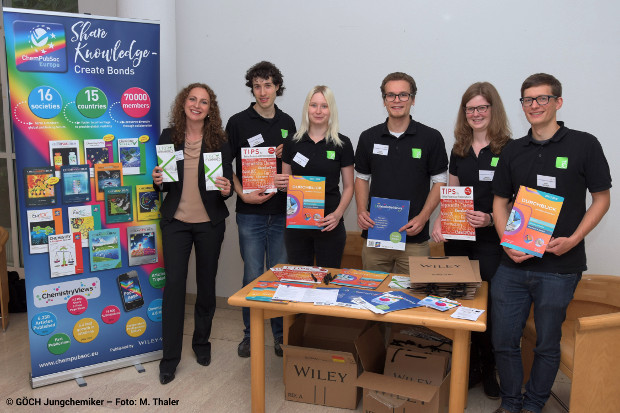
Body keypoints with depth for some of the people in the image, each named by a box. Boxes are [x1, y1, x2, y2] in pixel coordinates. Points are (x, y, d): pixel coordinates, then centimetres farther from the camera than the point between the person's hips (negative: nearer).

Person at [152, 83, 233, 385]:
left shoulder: (219, 141, -2)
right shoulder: (168, 137, 1)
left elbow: (228, 180, 2)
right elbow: (161, 183, 8)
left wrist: (226, 190, -20)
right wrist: (158, 181, -14)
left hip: (210, 222, 0)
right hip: (175, 221, 0)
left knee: (206, 283, 10)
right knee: (174, 283, -3)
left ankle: (201, 342, 31)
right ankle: (170, 356, 8)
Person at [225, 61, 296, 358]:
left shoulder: (287, 123, 10)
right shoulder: (238, 122, -2)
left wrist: (284, 155, -4)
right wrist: (243, 194, -13)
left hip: (282, 213, 3)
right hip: (251, 214, -3)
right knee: (253, 276, 4)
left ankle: (280, 334, 24)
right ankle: (250, 334, 22)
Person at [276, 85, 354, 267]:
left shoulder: (342, 143, -1)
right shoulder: (293, 143, 5)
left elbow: (348, 187, 2)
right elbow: (285, 182, 14)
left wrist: (338, 214, -13)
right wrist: (280, 183, -10)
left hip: (329, 225, -2)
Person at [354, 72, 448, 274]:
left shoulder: (431, 138, 0)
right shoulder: (368, 138, 7)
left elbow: (439, 182, 2)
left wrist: (423, 217, -12)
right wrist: (361, 211, -2)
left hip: (414, 238, -2)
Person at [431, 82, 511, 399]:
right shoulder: (459, 150, 11)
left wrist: (490, 218, -23)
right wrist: (440, 222, -2)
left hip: (491, 240, -5)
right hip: (457, 238, 5)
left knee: (490, 303, 2)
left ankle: (491, 369, 22)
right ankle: (470, 365, 26)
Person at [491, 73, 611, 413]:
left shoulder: (584, 145, -2)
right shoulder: (513, 151, 9)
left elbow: (601, 199, 1)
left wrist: (573, 239, -12)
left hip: (559, 267, -3)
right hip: (513, 262, 3)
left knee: (547, 344, 10)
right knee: (504, 340, 8)